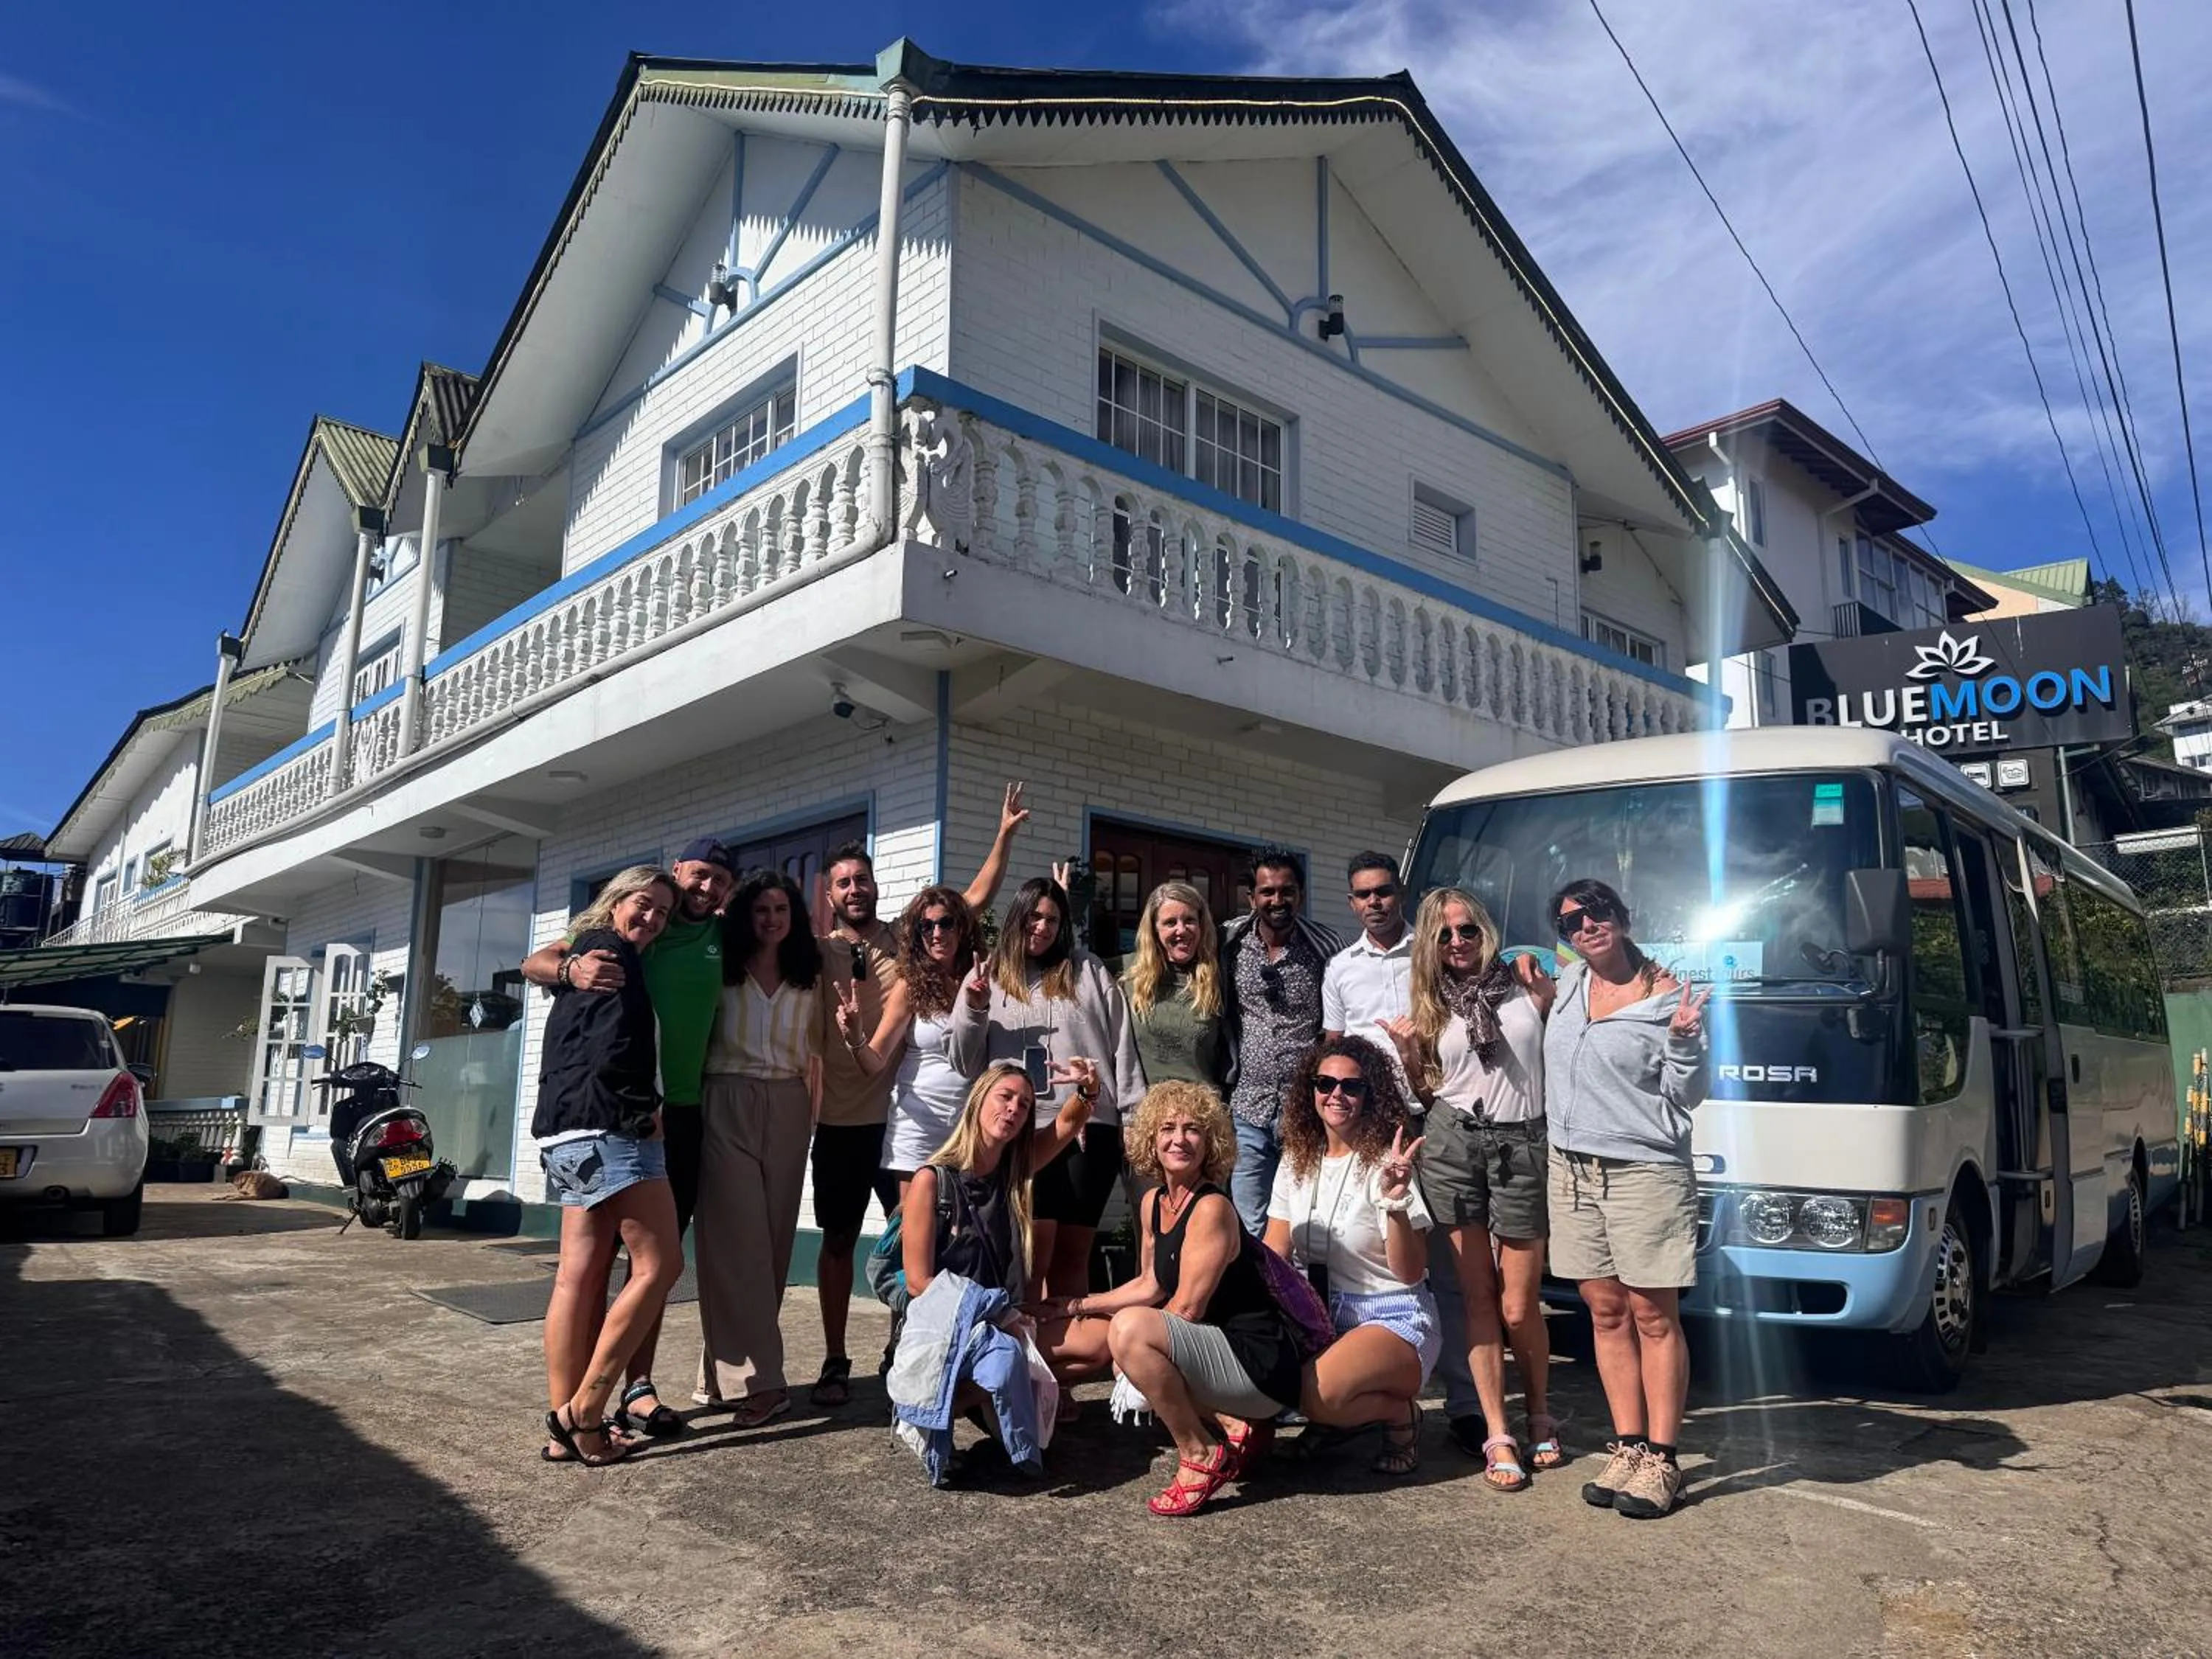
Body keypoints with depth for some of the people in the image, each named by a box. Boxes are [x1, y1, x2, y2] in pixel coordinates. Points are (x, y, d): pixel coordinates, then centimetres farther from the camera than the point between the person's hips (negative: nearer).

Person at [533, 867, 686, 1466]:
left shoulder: (585, 956, 26)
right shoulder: (612, 952, -5)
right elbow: (613, 1048, -16)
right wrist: (643, 1113, -10)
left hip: (578, 1131, 10)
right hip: (608, 1127, -10)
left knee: (582, 1274, 5)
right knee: (659, 1264, -8)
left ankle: (567, 1426, 5)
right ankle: (583, 1411, -7)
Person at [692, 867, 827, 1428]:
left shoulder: (808, 980, 11)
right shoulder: (721, 970, 3)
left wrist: (811, 1116, 7)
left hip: (787, 1112, 4)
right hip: (728, 1107, -3)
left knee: (773, 1238, 4)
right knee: (737, 1240, -9)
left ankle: (724, 1368, 14)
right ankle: (758, 1379, -9)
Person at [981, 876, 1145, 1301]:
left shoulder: (1089, 972, 11)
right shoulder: (993, 980, 11)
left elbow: (1122, 1044, 9)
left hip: (1091, 1127, 1)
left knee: (1073, 1252, 6)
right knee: (1037, 1247, -9)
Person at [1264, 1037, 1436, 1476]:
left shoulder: (1386, 1164, -11)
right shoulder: (1298, 1160, 4)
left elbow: (1410, 1273, -14)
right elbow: (1272, 1258, 6)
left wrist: (1394, 1202, -30)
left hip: (1394, 1318, -6)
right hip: (1321, 1315, 6)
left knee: (1317, 1394, -33)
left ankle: (1400, 1412, 0)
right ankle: (1338, 1416, 7)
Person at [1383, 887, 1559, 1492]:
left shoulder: (1527, 982, 4)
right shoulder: (1431, 1005, 11)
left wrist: (1551, 995, -9)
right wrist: (1408, 1054, -4)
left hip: (1521, 1146, -2)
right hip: (1452, 1147, 2)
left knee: (1519, 1306, 1)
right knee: (1478, 1299, 4)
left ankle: (1540, 1416, 27)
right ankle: (1497, 1436, 12)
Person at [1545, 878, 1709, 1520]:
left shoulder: (1665, 996, -8)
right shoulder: (1569, 981, 10)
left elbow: (1685, 1098, -7)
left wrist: (1683, 1039, -21)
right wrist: (1534, 993, 15)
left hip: (1645, 1171, -5)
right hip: (1573, 1168, 6)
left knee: (1654, 1318, 0)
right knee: (1606, 1312, 9)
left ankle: (1662, 1460, 8)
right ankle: (1628, 1448, 18)